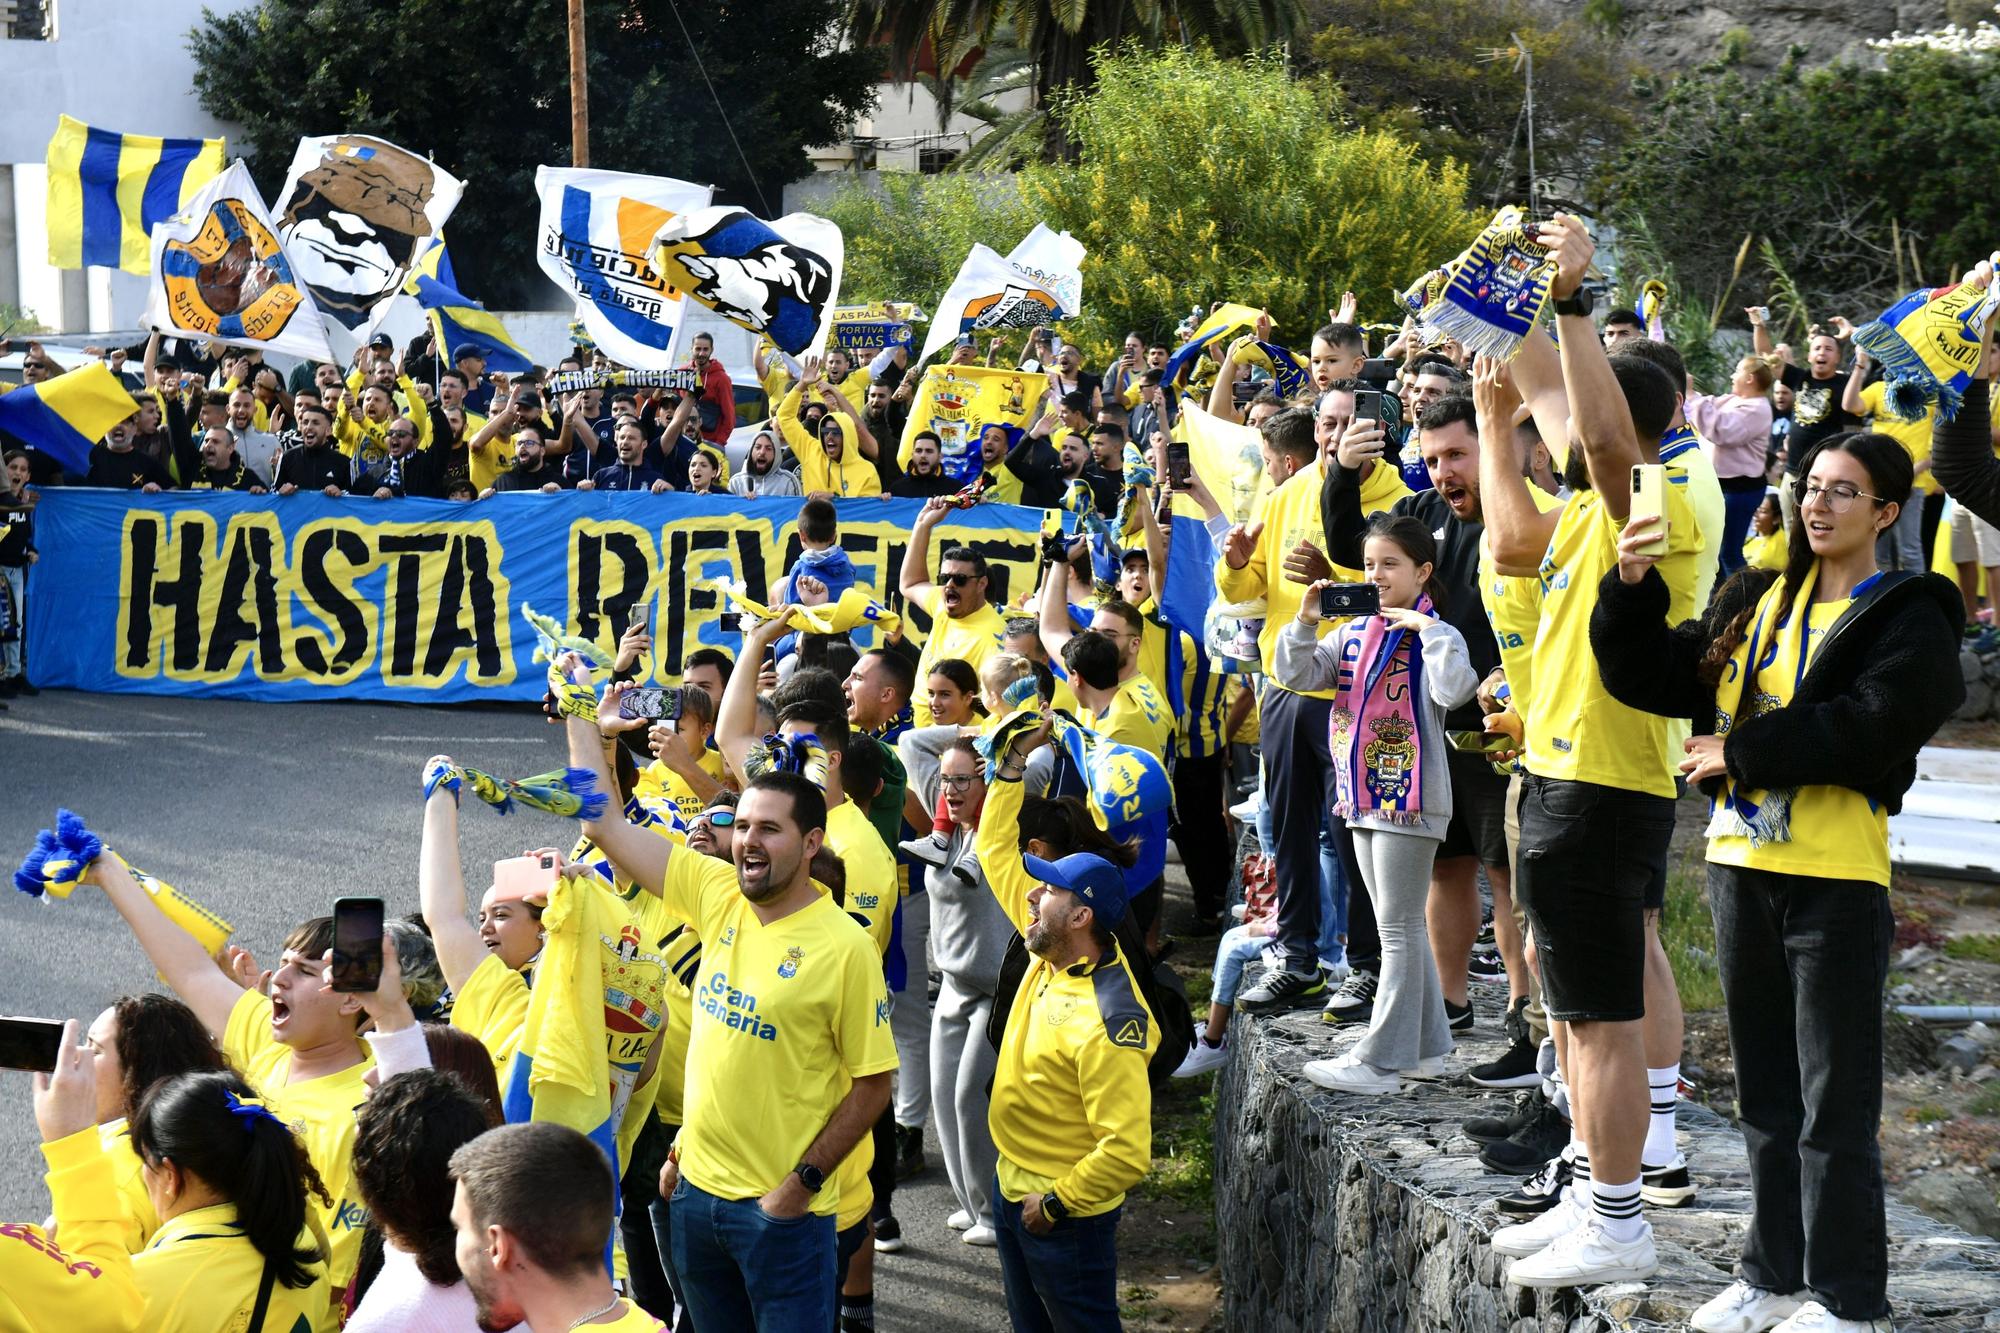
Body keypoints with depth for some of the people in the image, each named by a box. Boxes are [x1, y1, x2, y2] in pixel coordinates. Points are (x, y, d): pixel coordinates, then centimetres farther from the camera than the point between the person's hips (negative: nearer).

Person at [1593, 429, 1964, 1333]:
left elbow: (1866, 730, -20)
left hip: (1837, 879, -6)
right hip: (1741, 867, 6)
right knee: (1767, 1092, 15)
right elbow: (1653, 679, 9)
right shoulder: (1754, 604, 12)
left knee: (1835, 1103, -2)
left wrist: (1739, 753, -14)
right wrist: (1631, 588, -8)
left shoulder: (1909, 623, -5)